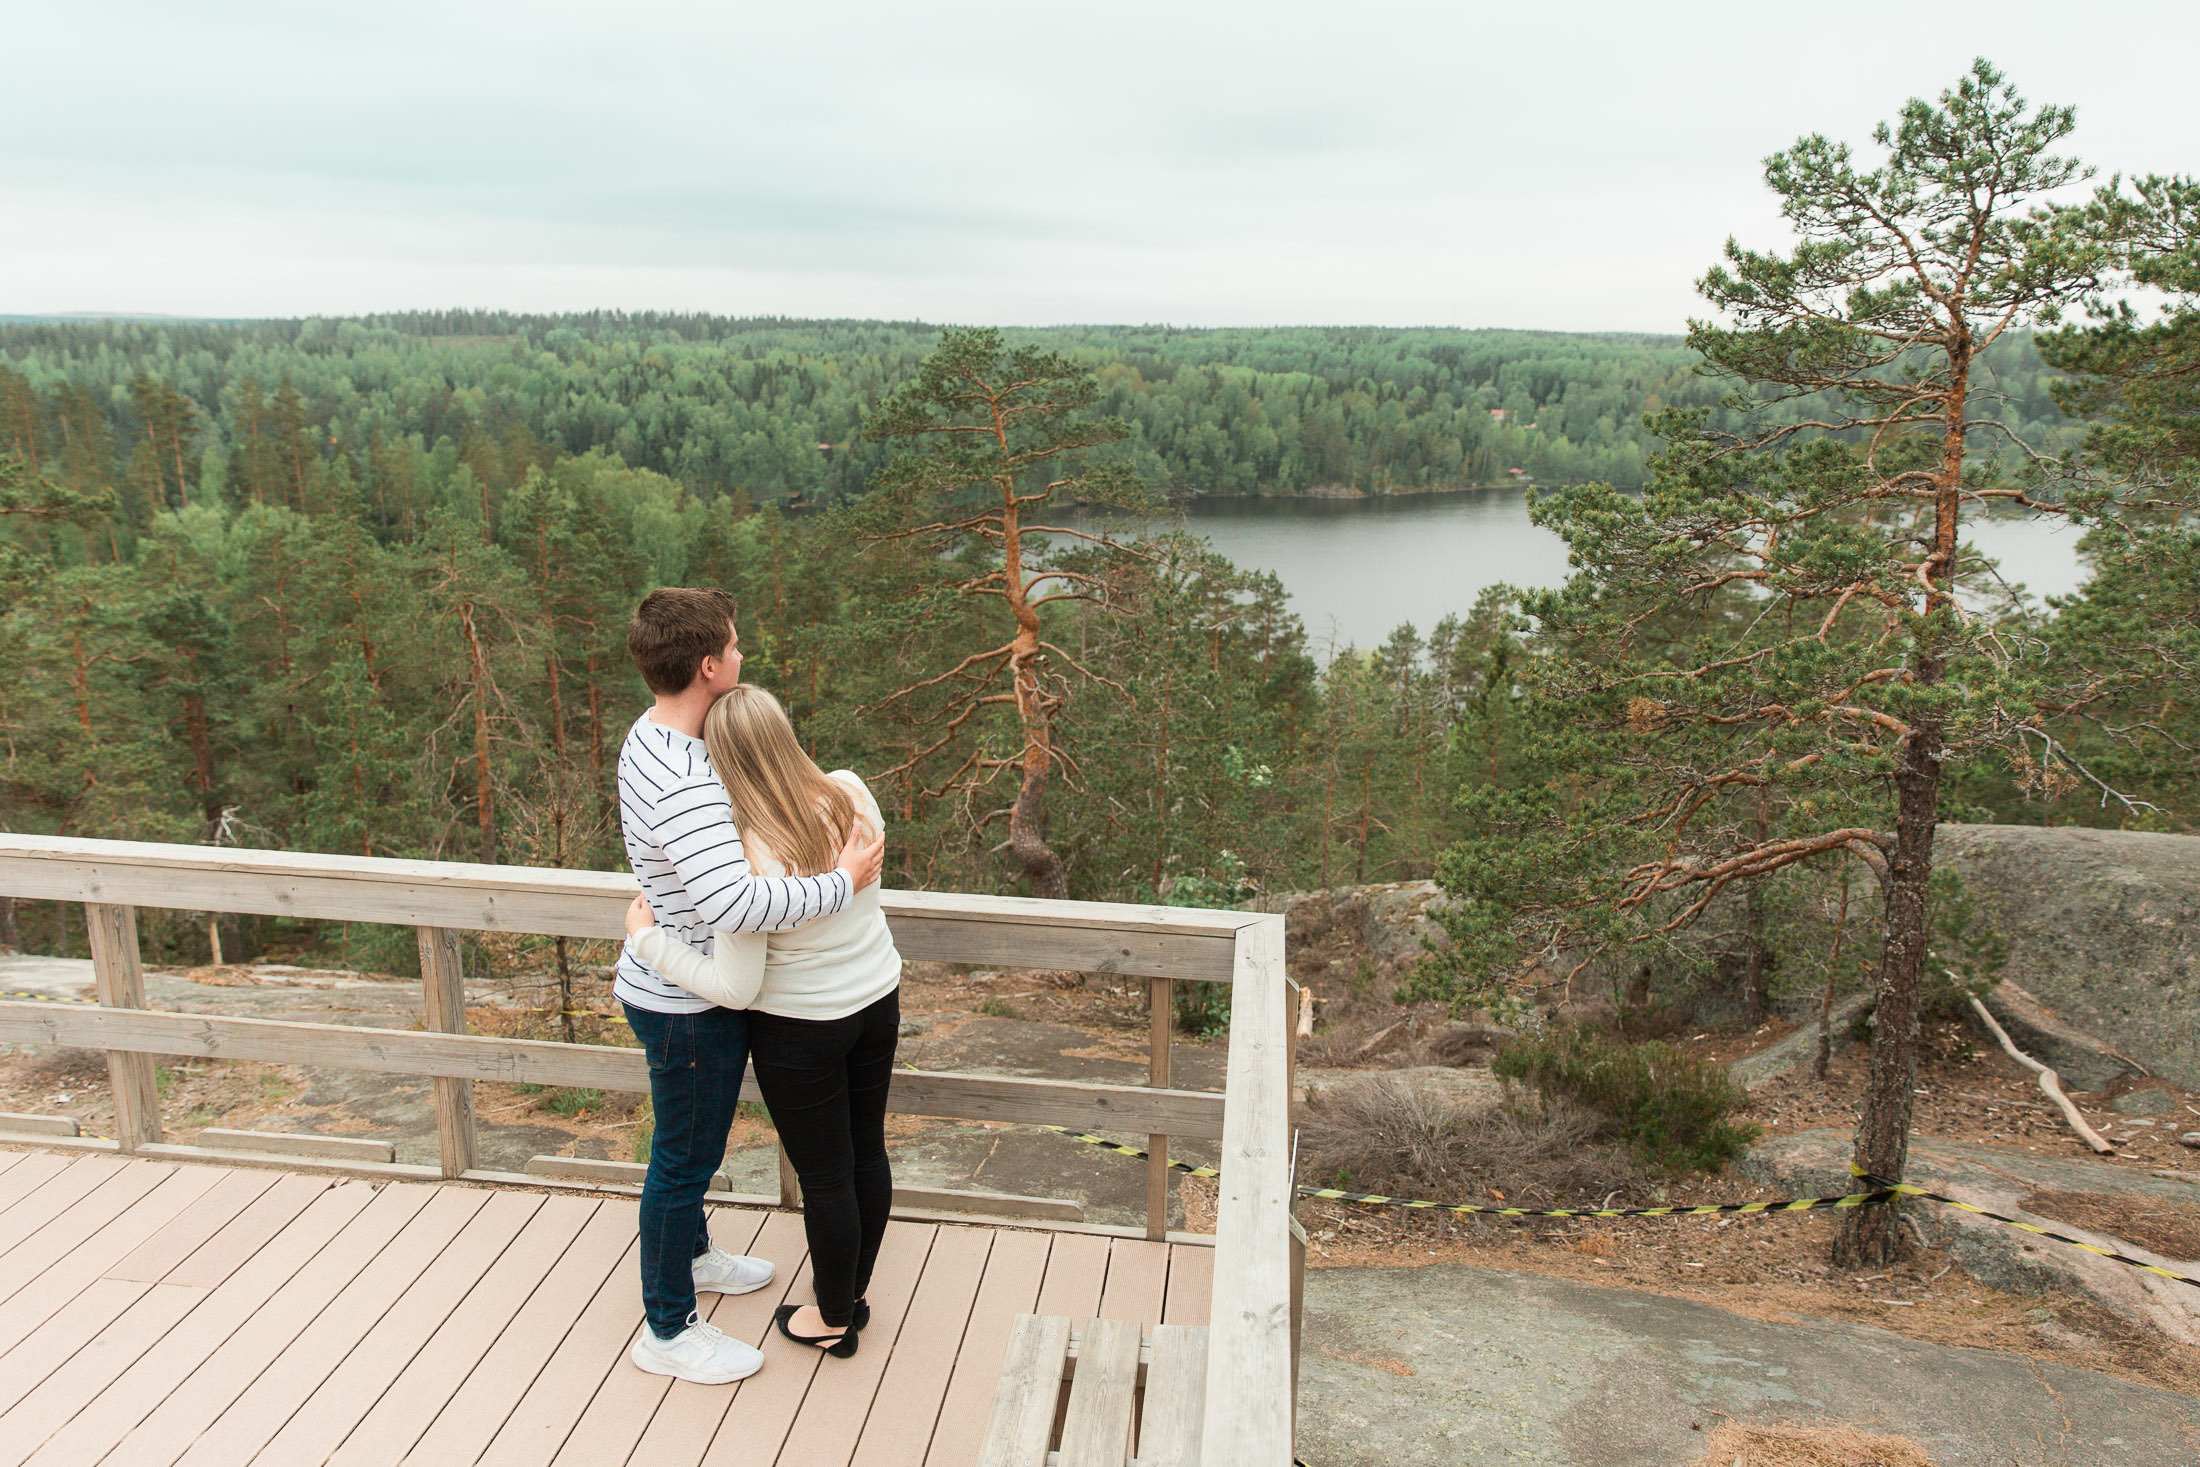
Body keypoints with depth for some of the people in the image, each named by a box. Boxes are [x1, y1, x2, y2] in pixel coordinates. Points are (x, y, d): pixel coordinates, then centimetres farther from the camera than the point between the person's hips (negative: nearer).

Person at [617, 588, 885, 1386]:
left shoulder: (652, 736, 0)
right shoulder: (681, 782, -34)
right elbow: (734, 902, -47)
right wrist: (842, 884, -35)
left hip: (675, 983, 10)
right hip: (687, 1004, -10)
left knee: (690, 1144, 29)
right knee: (685, 1155, 8)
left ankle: (689, 1253, 52)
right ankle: (667, 1328, 27)